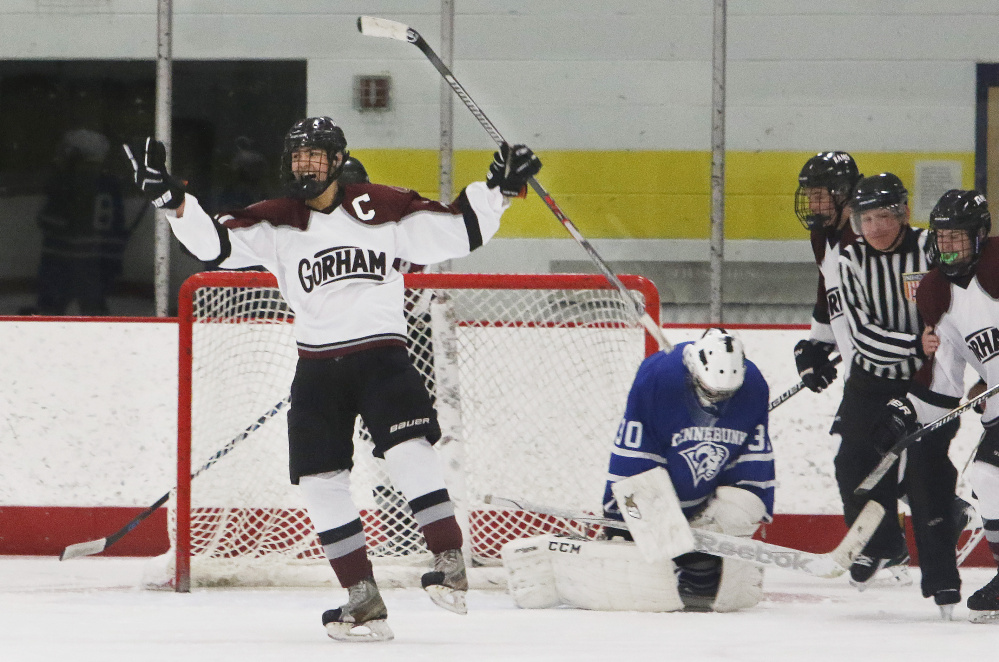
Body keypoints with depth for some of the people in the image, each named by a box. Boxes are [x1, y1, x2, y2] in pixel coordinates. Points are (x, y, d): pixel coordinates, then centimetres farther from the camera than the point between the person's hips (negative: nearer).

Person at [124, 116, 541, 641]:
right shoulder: (275, 224, 5)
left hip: (382, 356, -3)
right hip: (318, 367, 3)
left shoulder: (382, 209, 0)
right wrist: (171, 198, -17)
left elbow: (458, 232, 2)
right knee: (321, 482, -2)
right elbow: (213, 245, -4)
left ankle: (450, 568, -20)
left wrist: (498, 189, -10)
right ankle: (364, 604, 3)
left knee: (408, 452, -24)